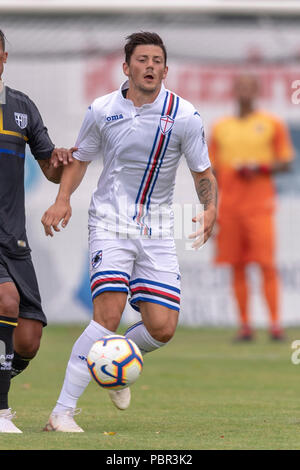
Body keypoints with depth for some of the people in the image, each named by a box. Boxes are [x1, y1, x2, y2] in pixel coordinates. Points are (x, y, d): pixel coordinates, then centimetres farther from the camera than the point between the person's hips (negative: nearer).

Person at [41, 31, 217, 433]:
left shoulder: (184, 116, -4)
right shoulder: (101, 111, -2)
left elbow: (204, 173, 4)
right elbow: (80, 159, 13)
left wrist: (210, 210, -17)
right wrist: (63, 200, -5)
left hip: (158, 231, 2)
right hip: (111, 223, -2)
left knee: (162, 329, -7)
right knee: (108, 314, -21)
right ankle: (62, 412, -17)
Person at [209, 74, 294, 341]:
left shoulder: (272, 124, 6)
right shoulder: (220, 128, 14)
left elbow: (285, 163, 5)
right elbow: (212, 171, 16)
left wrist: (258, 167, -12)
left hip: (260, 204, -3)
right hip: (229, 206, 3)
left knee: (266, 264, -11)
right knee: (237, 267, 0)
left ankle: (275, 324, -11)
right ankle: (245, 325, 3)